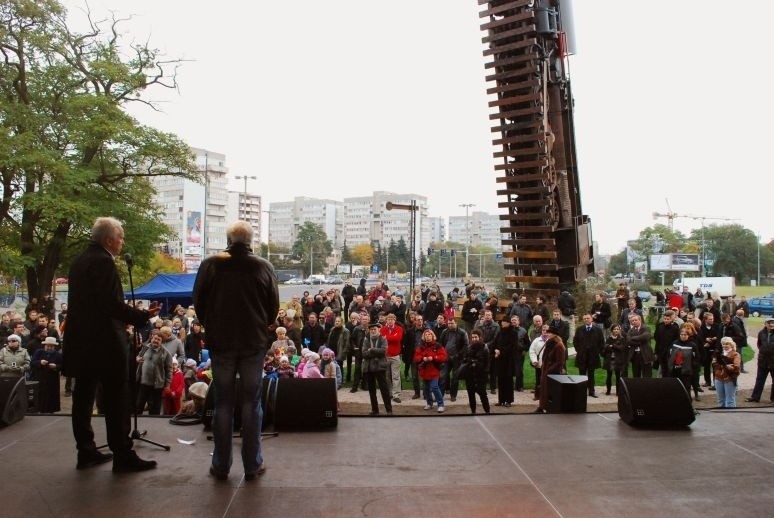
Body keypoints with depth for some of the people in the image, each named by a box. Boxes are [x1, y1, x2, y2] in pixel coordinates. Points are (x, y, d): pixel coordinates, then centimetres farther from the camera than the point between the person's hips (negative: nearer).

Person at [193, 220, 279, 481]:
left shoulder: (210, 264, -7)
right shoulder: (263, 267, -6)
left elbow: (198, 302, 0)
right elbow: (274, 305, -1)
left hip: (220, 342, 0)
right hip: (254, 343, 0)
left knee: (223, 403, 10)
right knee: (251, 403, 8)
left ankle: (221, 465, 17)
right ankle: (252, 464, 14)